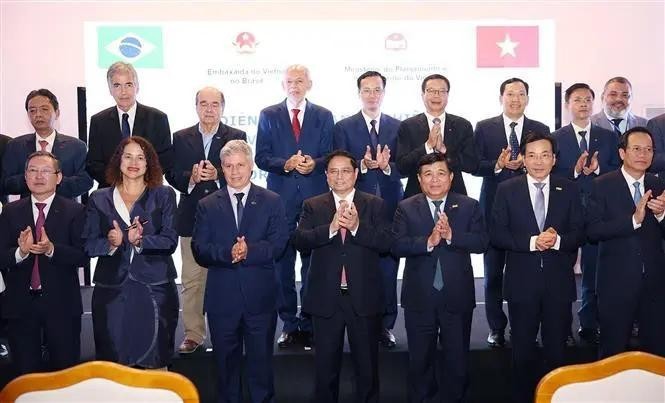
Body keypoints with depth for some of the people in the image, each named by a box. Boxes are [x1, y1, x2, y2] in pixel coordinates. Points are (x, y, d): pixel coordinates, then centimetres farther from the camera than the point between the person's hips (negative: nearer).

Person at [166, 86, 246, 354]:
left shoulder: (237, 137, 5)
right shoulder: (181, 138, 9)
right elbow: (172, 176, 4)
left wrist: (217, 174, -21)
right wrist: (191, 177, -16)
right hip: (192, 217, 2)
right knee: (192, 279, 5)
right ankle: (193, 334, 15)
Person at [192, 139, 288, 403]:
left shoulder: (271, 201, 3)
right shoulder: (207, 205, 6)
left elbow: (278, 243, -6)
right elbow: (199, 250, -4)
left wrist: (249, 251, -22)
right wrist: (227, 253, -22)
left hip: (260, 296, -1)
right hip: (222, 298, 1)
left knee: (261, 360, 10)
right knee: (226, 361, 13)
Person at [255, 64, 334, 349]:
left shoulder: (324, 116, 10)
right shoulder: (269, 115, 9)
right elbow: (261, 157, 3)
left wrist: (314, 163, -14)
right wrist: (285, 164, -15)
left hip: (315, 197, 0)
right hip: (281, 197, 0)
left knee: (313, 262, 2)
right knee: (282, 263, 3)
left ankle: (309, 324, 12)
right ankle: (288, 324, 13)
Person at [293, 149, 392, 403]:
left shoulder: (375, 205, 3)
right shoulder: (313, 206, 4)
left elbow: (386, 242, -9)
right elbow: (299, 240, -11)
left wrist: (357, 227, -24)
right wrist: (330, 228, -25)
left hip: (364, 297, 0)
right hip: (325, 297, 1)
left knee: (367, 364, 13)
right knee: (325, 365, 14)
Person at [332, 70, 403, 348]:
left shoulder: (397, 127, 11)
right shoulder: (343, 127, 6)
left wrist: (386, 166, -16)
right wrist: (364, 164, -19)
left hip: (389, 206, 2)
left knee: (388, 267, 3)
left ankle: (386, 325, 14)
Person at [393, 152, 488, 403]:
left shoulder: (469, 206, 1)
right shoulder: (406, 208, 0)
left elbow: (482, 242, -10)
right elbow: (397, 245, -11)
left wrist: (451, 235, -23)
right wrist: (428, 241, -25)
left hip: (457, 296, 0)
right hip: (419, 297, 0)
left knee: (458, 359, 13)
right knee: (420, 359, 15)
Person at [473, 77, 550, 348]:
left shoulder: (541, 129, 9)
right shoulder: (484, 128, 5)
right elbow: (475, 166, -2)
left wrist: (524, 164, -15)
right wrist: (498, 165, -19)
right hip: (493, 207, 0)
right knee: (493, 272, 6)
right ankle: (496, 328, 18)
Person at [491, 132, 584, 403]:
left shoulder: (569, 190, 3)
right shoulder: (507, 190, -2)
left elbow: (579, 233, 0)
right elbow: (497, 234, -7)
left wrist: (557, 240, -20)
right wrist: (531, 242, -20)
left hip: (559, 282, 1)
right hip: (522, 282, -1)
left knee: (557, 348, 13)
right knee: (523, 348, 13)